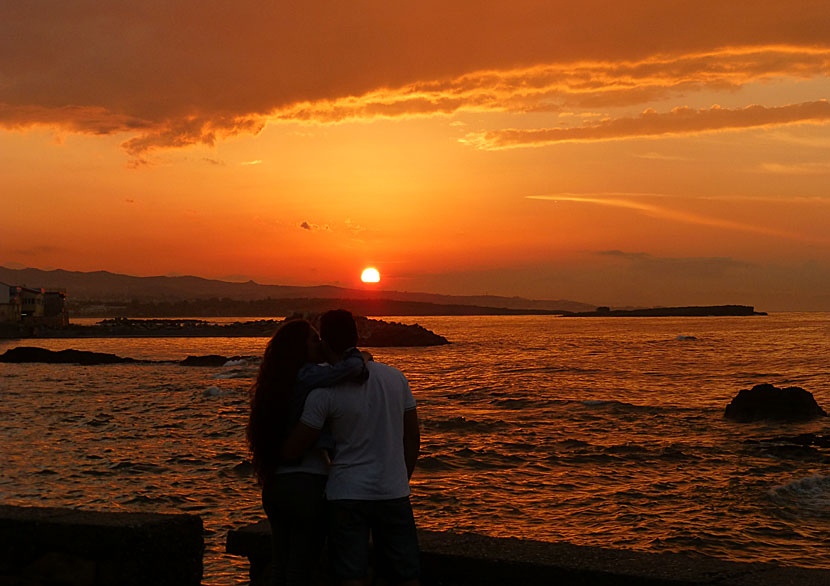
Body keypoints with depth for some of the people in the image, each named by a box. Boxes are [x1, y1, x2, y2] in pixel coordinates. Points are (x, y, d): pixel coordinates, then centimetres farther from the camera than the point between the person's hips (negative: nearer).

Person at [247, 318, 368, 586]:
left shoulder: (275, 382, 13)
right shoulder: (306, 376, -13)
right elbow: (351, 368, -26)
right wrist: (358, 358, -5)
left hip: (274, 483, 8)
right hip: (306, 482, -8)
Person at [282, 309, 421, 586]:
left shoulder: (325, 392, -11)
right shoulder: (395, 377, 3)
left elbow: (291, 451, -7)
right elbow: (412, 438, 9)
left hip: (347, 494, -4)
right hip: (394, 492, 4)